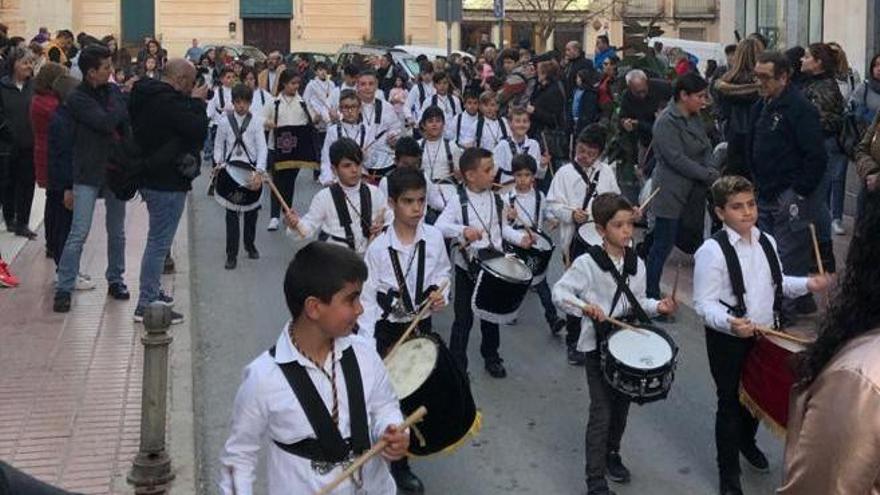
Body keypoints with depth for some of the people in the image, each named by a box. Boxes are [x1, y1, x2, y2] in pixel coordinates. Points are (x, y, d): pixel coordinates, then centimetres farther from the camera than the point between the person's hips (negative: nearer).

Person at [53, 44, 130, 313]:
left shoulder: (113, 91, 6)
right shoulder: (77, 99, -11)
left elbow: (128, 122, 5)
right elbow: (106, 122, -23)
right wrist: (120, 104, -9)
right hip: (88, 174, -5)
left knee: (117, 232, 13)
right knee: (79, 233, -5)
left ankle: (115, 280, 27)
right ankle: (63, 288, 2)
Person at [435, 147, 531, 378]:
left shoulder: (495, 199, 1)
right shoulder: (458, 201, -16)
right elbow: (439, 226, -27)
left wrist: (520, 238, -5)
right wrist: (462, 231, -42)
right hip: (467, 266, -5)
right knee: (463, 318, 3)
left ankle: (491, 357, 35)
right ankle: (457, 365, 14)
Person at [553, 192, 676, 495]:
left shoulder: (636, 263, 2)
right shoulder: (587, 263, -16)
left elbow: (637, 302, 13)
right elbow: (559, 292, -16)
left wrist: (657, 306, -6)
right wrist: (584, 306, -31)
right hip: (597, 345, -6)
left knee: (622, 405, 18)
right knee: (602, 412, -5)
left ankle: (612, 454, 42)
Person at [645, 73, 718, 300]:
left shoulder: (695, 118, 12)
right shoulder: (666, 122, -16)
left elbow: (706, 148, 10)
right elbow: (677, 159, -22)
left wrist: (711, 170, -11)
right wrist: (710, 176, -17)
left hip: (693, 192, 9)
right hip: (671, 194, -9)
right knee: (663, 245, -4)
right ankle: (650, 296, 5)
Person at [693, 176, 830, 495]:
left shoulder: (766, 242, 2)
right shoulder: (712, 251, -21)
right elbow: (704, 303, -22)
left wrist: (807, 284, 0)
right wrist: (730, 323, -39)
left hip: (765, 335, 6)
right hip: (728, 340, -6)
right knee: (730, 403, 7)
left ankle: (747, 442, 52)